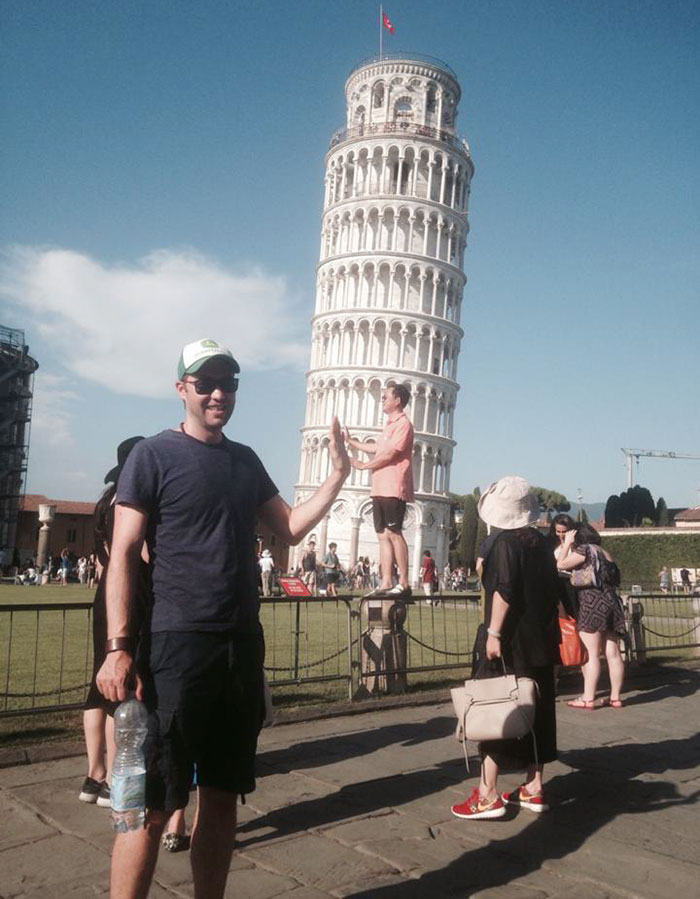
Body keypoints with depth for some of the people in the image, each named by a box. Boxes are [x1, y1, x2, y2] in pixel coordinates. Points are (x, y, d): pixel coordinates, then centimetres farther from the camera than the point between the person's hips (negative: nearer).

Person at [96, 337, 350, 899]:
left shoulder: (246, 461, 13)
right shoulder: (154, 455, -4)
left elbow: (291, 529, 14)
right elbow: (124, 555, -8)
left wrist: (338, 474, 3)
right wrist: (119, 648, -16)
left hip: (243, 645, 6)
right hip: (176, 643, -6)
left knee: (223, 796, 14)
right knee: (152, 804, -3)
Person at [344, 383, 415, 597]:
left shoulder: (403, 424, -7)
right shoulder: (390, 425, 23)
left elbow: (389, 454, -15)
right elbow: (376, 448, 34)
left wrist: (363, 465, -4)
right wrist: (350, 441, 39)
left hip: (394, 489, -9)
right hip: (380, 489, 9)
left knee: (393, 533, -11)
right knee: (383, 535, 6)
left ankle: (404, 584, -9)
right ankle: (386, 584, 7)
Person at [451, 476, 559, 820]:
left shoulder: (506, 542, -12)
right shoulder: (541, 542, 9)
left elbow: (504, 591, -21)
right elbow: (551, 589, 13)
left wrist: (493, 632, -20)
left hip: (510, 643, -7)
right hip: (540, 642, 8)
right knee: (536, 709, 12)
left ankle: (488, 795, 0)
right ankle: (533, 789, 21)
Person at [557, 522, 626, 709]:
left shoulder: (585, 549, -4)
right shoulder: (605, 553, 20)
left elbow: (561, 564, -7)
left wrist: (567, 543, 3)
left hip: (592, 604, -8)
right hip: (611, 603, 8)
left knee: (591, 654, -7)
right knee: (613, 654, 6)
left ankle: (588, 699, -6)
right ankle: (615, 697, 10)